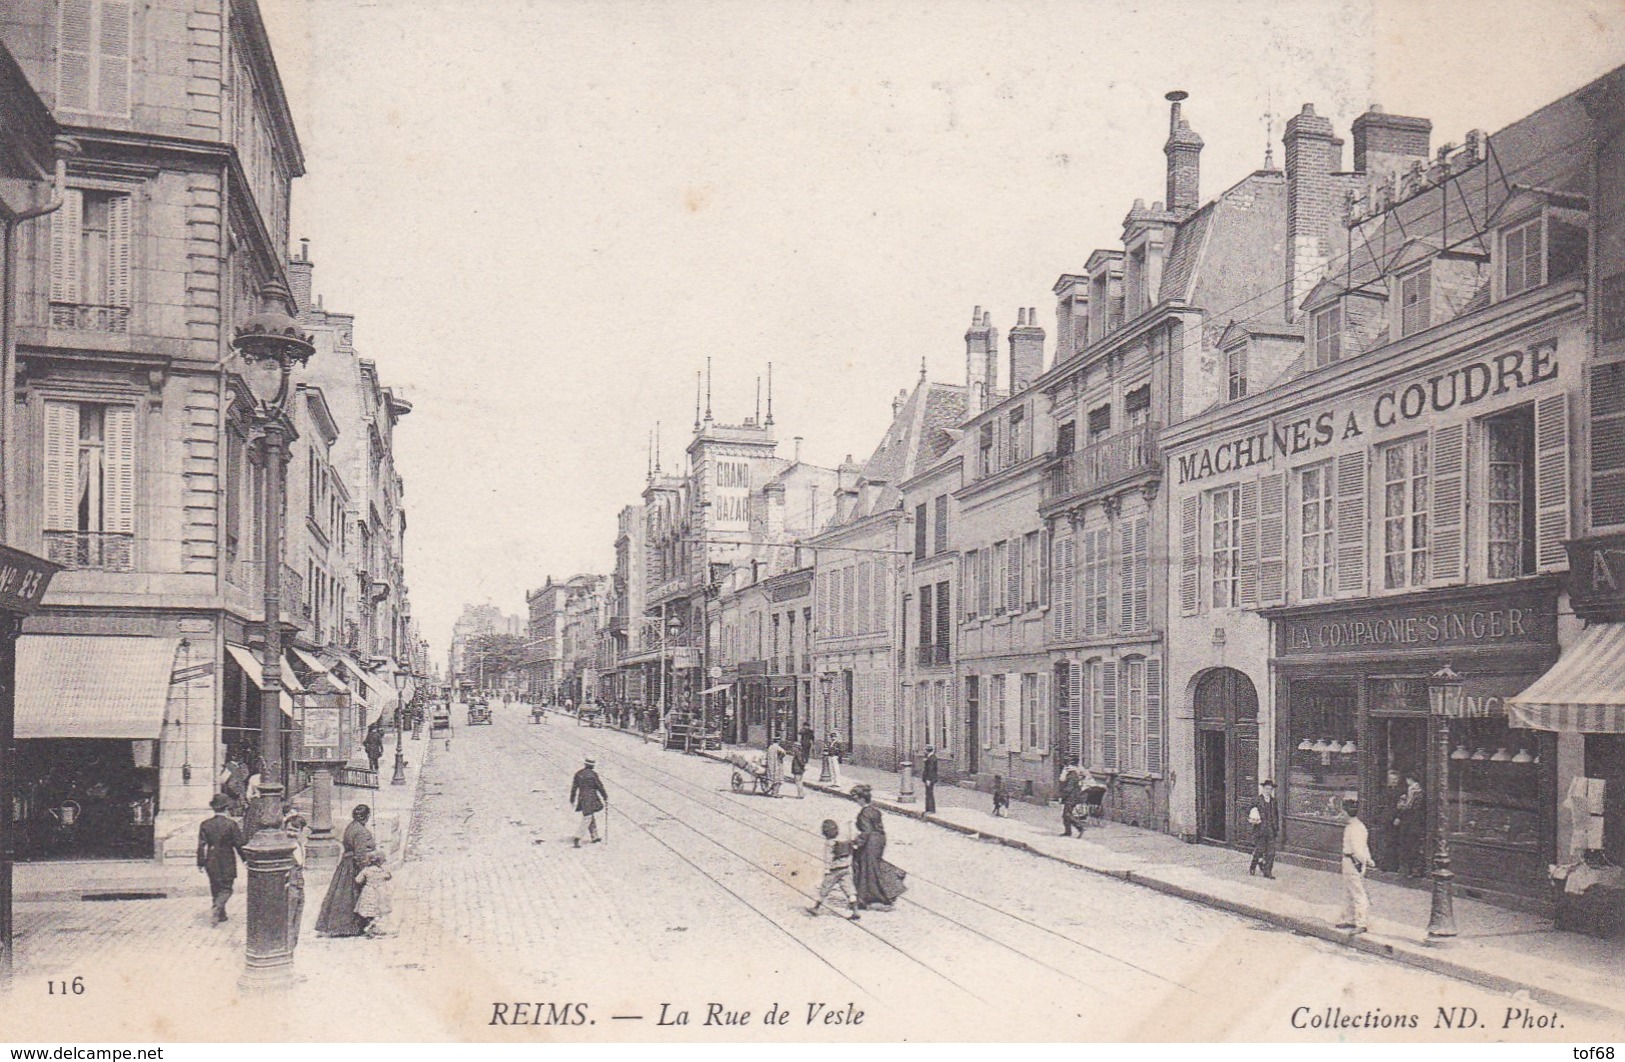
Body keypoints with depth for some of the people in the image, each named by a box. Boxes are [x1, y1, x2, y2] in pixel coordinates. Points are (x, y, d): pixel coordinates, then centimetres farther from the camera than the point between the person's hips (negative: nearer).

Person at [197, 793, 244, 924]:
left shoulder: (205, 824, -3)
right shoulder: (231, 823, -12)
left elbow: (201, 845, -1)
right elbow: (239, 843, -8)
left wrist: (200, 862, 5)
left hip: (211, 862, 3)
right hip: (227, 862, -3)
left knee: (215, 888, 16)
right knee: (226, 888, 4)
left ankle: (221, 914, 22)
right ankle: (217, 909, -20)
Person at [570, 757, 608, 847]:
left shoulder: (578, 774, 2)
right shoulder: (593, 774, -12)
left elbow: (574, 787, 6)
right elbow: (600, 787, -8)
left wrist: (572, 799, 17)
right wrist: (606, 798, 2)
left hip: (582, 798, 6)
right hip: (591, 799, -6)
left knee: (592, 817, 20)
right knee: (587, 819, -3)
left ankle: (594, 837, 28)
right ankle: (578, 838, -12)